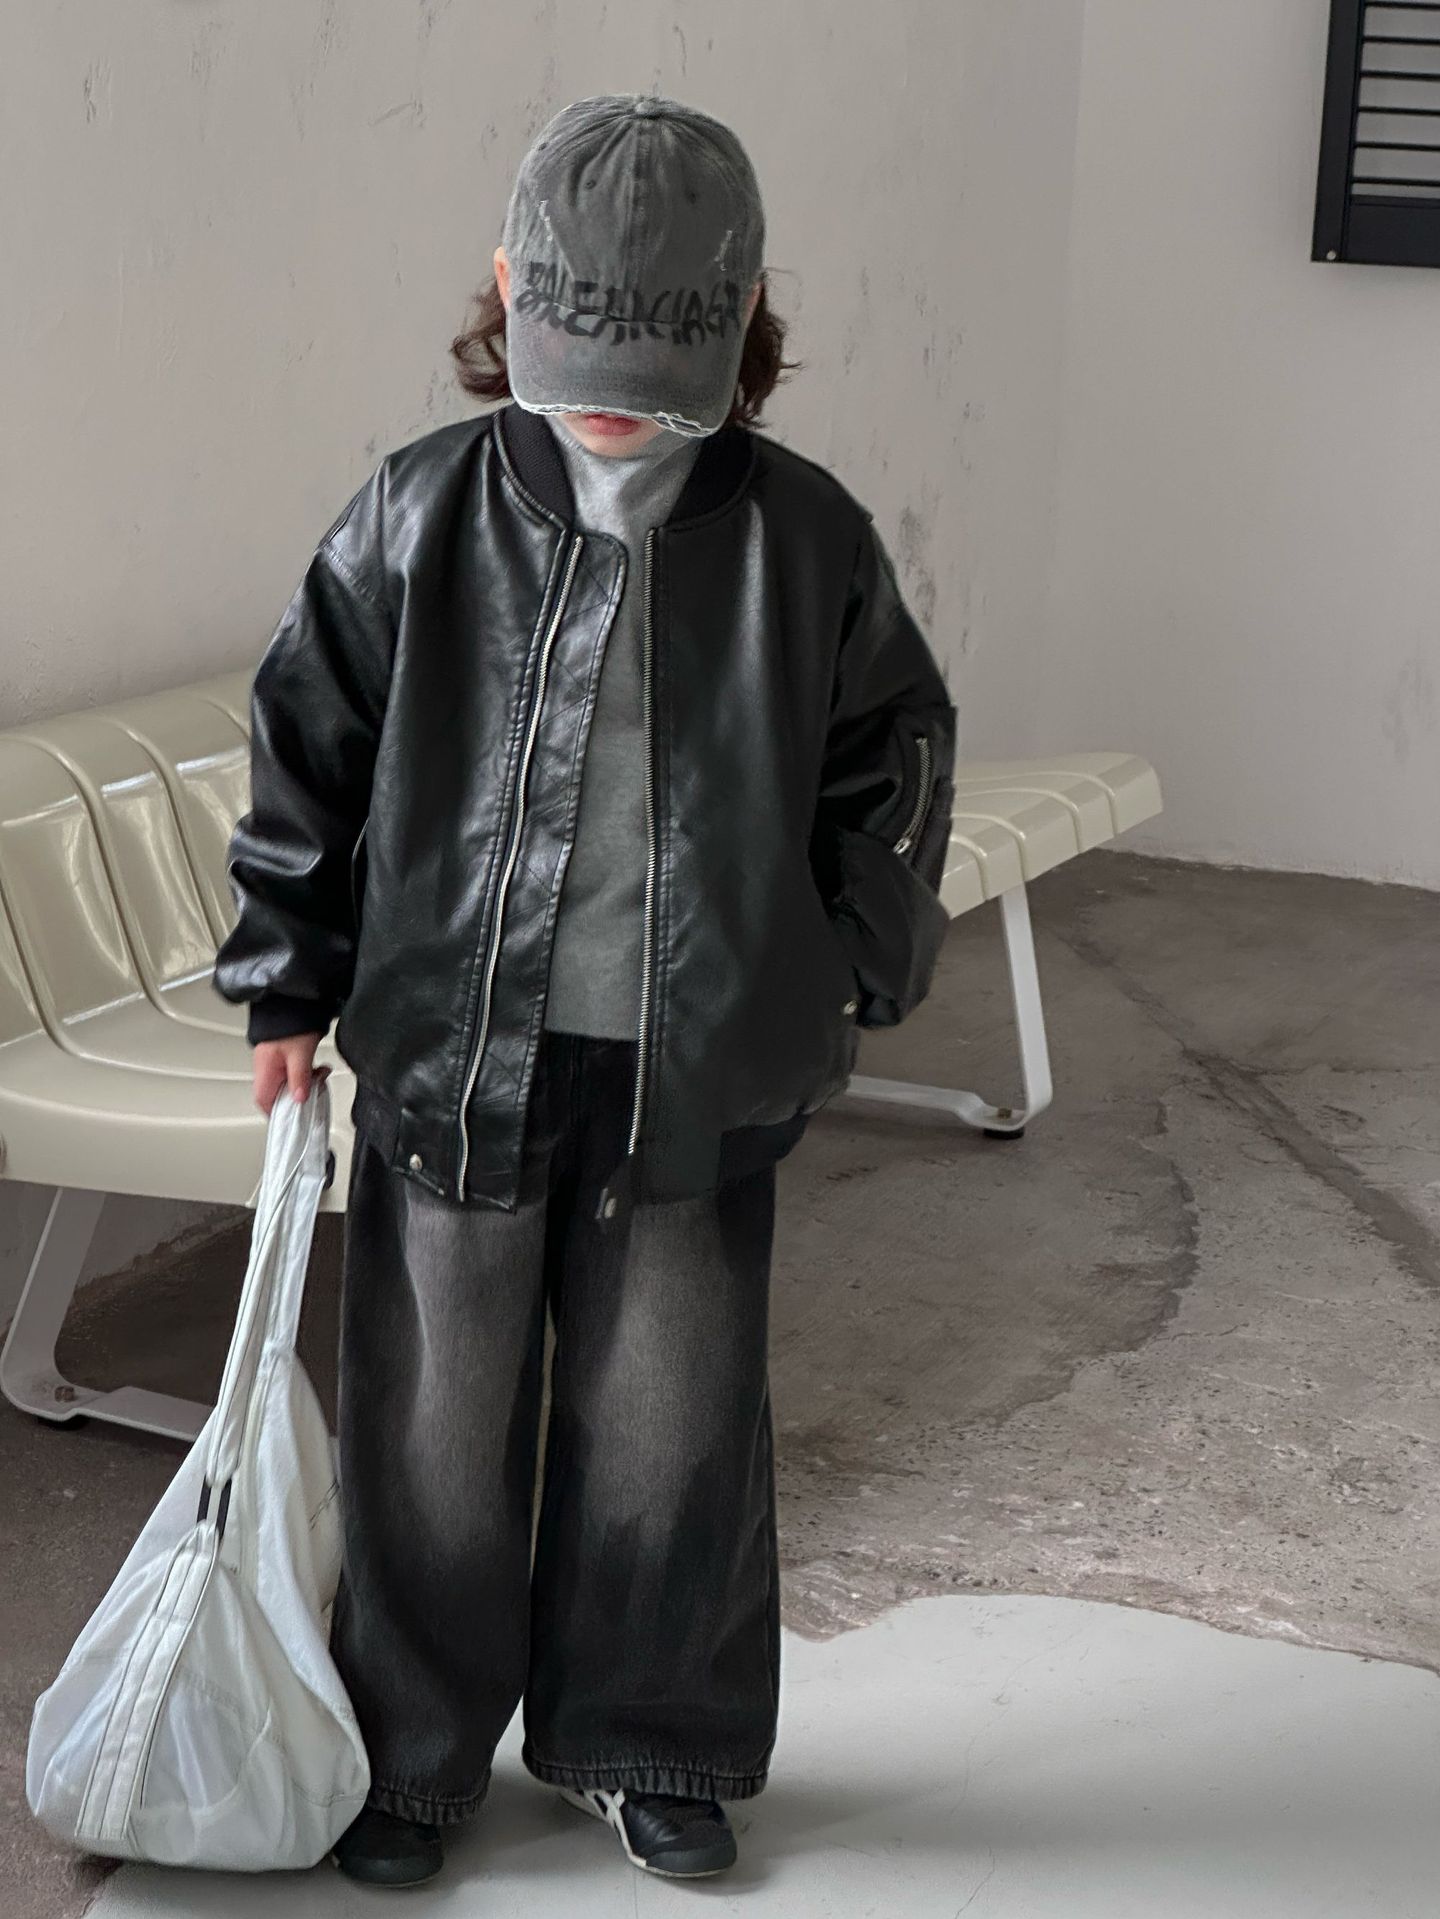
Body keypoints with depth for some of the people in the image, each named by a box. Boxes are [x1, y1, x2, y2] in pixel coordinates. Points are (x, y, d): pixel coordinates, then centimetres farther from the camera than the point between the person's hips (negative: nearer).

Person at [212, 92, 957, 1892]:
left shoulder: (804, 534, -4)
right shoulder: (422, 513, -6)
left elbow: (893, 761, 8)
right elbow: (308, 739, 2)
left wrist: (844, 983, 9)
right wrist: (287, 979, 5)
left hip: (696, 1073, 1)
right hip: (454, 1050, 0)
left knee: (674, 1428, 11)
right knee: (435, 1423, 11)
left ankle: (646, 1744, 33)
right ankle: (409, 1753, 31)